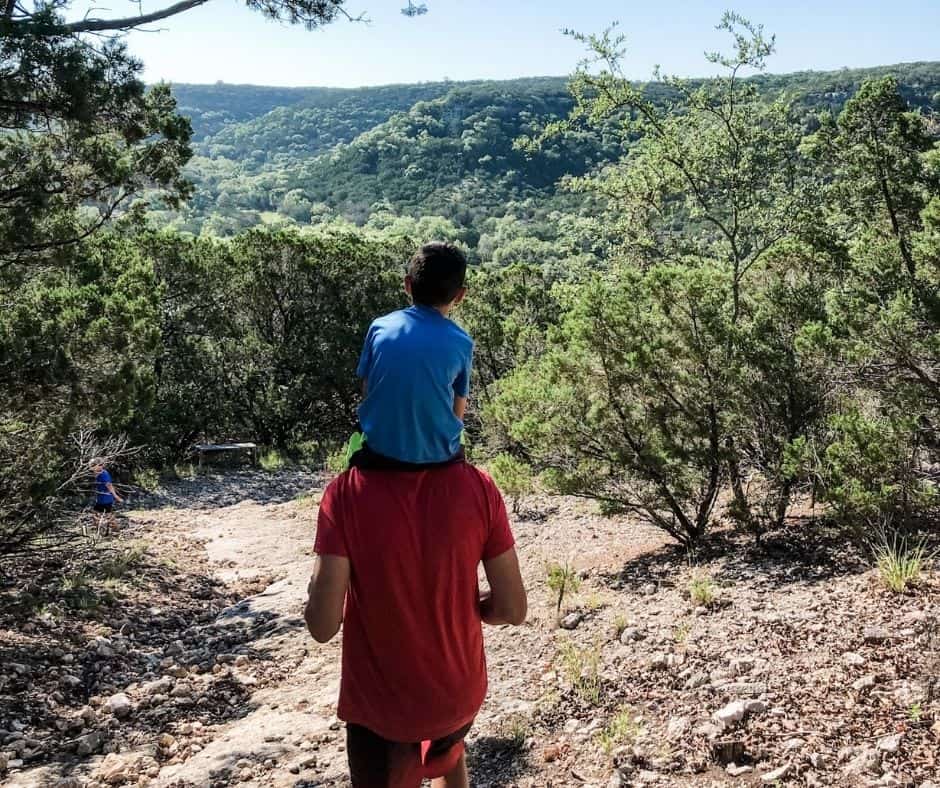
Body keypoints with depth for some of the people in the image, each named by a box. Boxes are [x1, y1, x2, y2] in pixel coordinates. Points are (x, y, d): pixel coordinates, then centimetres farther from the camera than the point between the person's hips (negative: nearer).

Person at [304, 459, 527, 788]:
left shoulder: (346, 492, -23)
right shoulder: (477, 486, -17)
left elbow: (322, 625, -22)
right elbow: (513, 609, -11)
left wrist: (314, 592, 1)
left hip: (380, 699, -3)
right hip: (460, 690, 3)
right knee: (447, 748, 35)